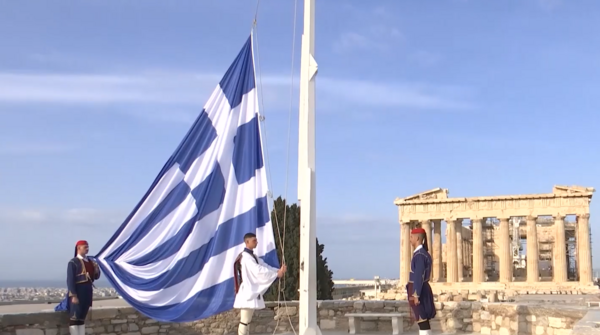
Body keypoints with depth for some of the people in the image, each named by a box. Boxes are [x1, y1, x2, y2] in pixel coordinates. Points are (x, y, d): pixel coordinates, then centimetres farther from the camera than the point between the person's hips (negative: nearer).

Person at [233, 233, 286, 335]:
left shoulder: (252, 256, 16)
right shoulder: (245, 256, -15)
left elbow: (264, 266, 10)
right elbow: (258, 270, -23)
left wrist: (278, 271, -6)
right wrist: (277, 274, -19)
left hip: (253, 291, 10)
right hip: (247, 291, -10)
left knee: (247, 320, 12)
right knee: (244, 321, -8)